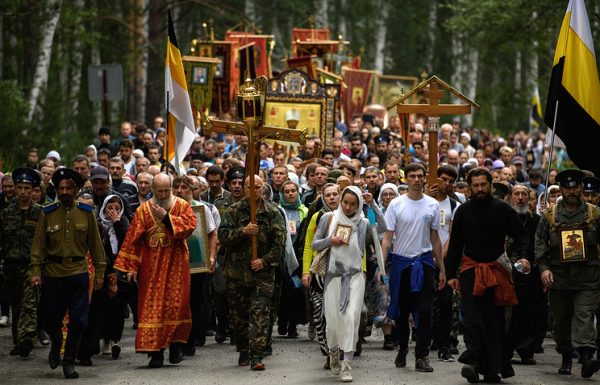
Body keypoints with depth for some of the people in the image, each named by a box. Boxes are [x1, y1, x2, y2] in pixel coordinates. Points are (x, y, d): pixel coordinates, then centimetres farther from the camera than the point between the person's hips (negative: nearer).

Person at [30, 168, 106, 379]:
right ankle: (56, 344, 37)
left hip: (78, 273, 0)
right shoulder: (47, 213, 1)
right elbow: (39, 244, 2)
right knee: (50, 320, 5)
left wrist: (100, 272, 4)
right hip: (53, 273, 0)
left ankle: (69, 361, 10)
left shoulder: (86, 213, 3)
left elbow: (95, 243, 6)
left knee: (78, 320, -4)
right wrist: (36, 271, -7)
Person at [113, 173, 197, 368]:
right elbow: (133, 239, 2)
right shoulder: (143, 210, 3)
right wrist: (131, 267, -3)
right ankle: (156, 351, -2)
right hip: (152, 267, 0)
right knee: (152, 307, -4)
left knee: (176, 303, -3)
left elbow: (190, 225, -15)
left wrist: (167, 217, -19)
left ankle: (175, 343, 16)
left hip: (176, 264, 0)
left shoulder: (182, 206, 3)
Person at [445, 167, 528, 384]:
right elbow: (455, 244, 11)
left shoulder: (502, 209, 2)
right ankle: (472, 360, -20)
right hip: (471, 270, 1)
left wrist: (522, 256, -15)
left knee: (495, 321, 2)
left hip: (496, 271, -1)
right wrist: (451, 274, 6)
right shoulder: (463, 211, 7)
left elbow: (521, 236, 4)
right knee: (471, 317, -13)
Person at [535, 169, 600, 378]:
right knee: (561, 319, 8)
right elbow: (540, 243, 6)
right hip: (559, 277, 2)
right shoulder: (549, 215, 7)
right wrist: (543, 268, -7)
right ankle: (566, 358, 21)